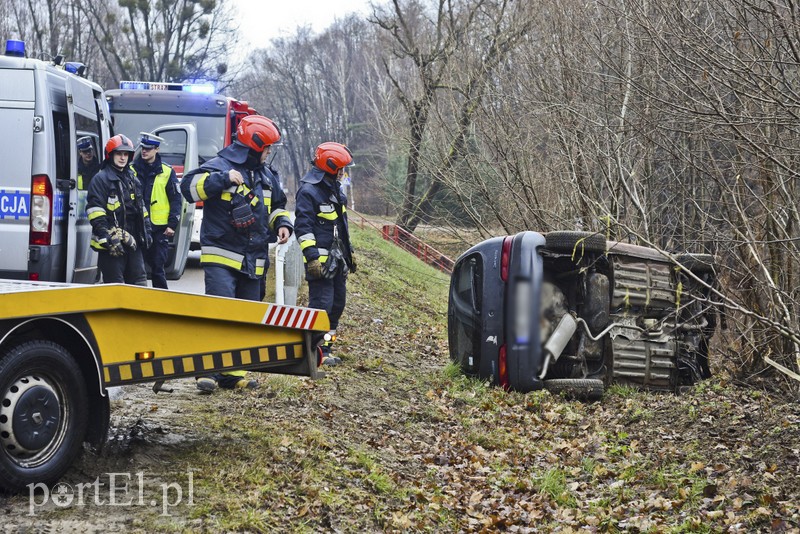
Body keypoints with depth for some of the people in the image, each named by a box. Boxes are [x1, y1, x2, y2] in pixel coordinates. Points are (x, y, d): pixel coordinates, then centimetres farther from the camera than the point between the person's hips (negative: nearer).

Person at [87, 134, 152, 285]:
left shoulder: (133, 180, 19)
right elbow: (96, 212, -14)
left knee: (139, 281, 10)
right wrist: (108, 238, -20)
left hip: (132, 242, 8)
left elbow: (142, 209, 26)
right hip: (111, 244, -8)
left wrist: (146, 231, 17)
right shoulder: (101, 179, -6)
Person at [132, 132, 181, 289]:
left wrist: (172, 224, -4)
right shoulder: (132, 170, 6)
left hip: (159, 229, -2)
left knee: (157, 268, -1)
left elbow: (176, 199, 3)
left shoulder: (166, 172, 2)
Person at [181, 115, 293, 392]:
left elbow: (276, 206, 30)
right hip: (221, 257, -8)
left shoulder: (265, 177, 16)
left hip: (253, 262, 8)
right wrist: (223, 179, -28)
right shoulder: (219, 167, -8)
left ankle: (233, 372, 16)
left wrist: (282, 224, 10)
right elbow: (189, 186, -21)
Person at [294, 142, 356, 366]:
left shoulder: (335, 190, 17)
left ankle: (325, 346, 21)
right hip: (320, 260, -10)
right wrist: (312, 257, -23)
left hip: (337, 260, 10)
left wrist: (349, 252, 25)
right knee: (322, 304, -11)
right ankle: (317, 351, -7)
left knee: (337, 303, 13)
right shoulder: (309, 191, -13)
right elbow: (303, 226, -18)